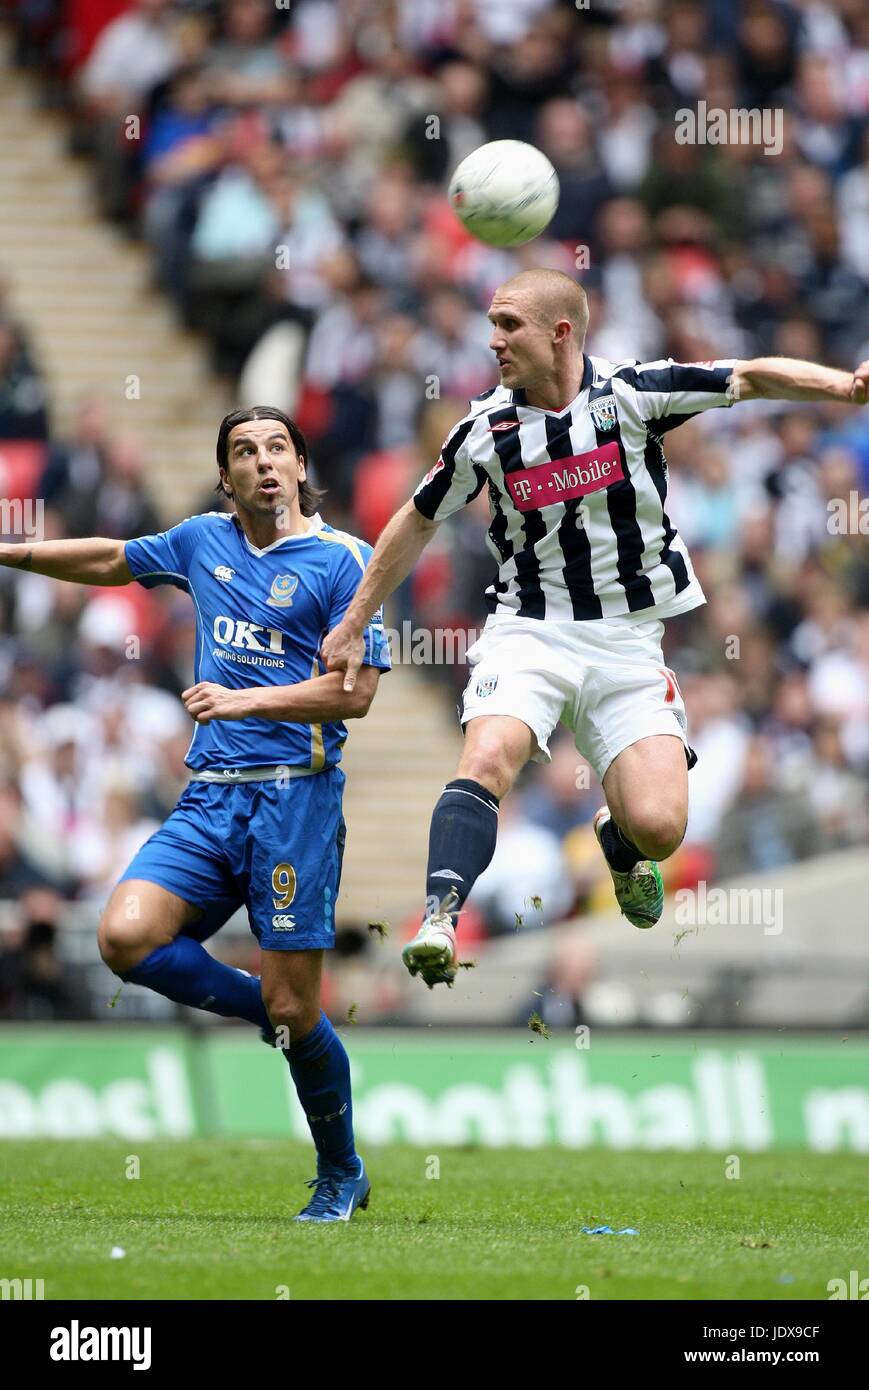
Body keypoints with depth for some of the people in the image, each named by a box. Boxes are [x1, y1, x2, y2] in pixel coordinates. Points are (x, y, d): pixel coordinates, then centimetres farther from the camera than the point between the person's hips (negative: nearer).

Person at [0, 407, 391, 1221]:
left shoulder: (341, 559, -2)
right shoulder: (204, 542, 14)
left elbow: (356, 691, -8)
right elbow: (113, 561, 32)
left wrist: (245, 699, -15)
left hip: (293, 793, -5)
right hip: (208, 796, 5)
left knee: (293, 1009, -6)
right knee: (126, 937, -17)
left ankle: (341, 1176, 15)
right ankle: (277, 1015, 6)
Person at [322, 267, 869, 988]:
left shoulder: (633, 391, -6)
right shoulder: (487, 427, -1)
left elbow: (753, 377, -5)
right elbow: (417, 523, 13)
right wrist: (353, 625, 16)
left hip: (627, 643, 0)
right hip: (528, 631, 0)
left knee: (657, 828, -12)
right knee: (488, 758, -30)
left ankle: (617, 836, 24)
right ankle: (439, 921, -37)